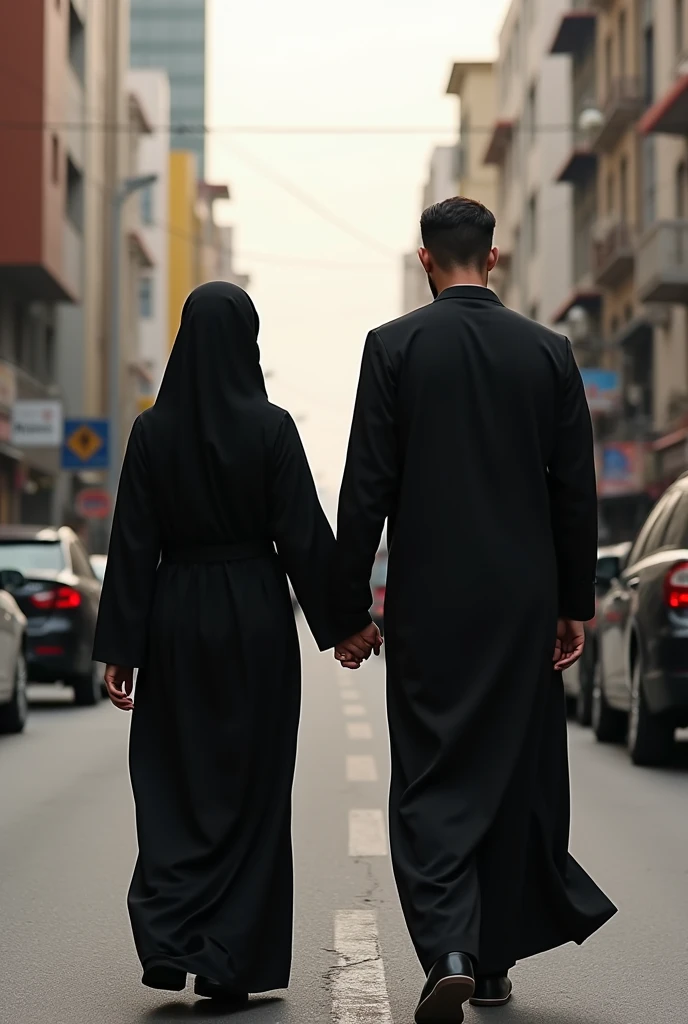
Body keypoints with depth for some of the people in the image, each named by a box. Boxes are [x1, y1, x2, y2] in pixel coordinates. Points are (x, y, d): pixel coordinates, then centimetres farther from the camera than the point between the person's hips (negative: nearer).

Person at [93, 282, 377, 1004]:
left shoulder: (153, 431, -3)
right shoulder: (270, 428, -9)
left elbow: (134, 546, -2)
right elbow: (304, 536, -8)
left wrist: (119, 648, 2)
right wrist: (344, 621, 2)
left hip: (177, 617, 2)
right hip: (256, 617, -1)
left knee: (175, 780, 12)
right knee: (251, 783, 7)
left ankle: (169, 935, -4)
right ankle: (233, 963, 10)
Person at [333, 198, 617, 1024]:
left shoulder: (394, 346, -4)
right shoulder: (548, 352, 2)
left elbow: (367, 486, -7)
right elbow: (575, 491, 3)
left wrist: (349, 605, -1)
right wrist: (575, 604, 9)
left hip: (427, 603, -2)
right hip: (524, 602, 2)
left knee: (432, 780, 0)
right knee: (514, 775, 13)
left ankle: (448, 951, -18)